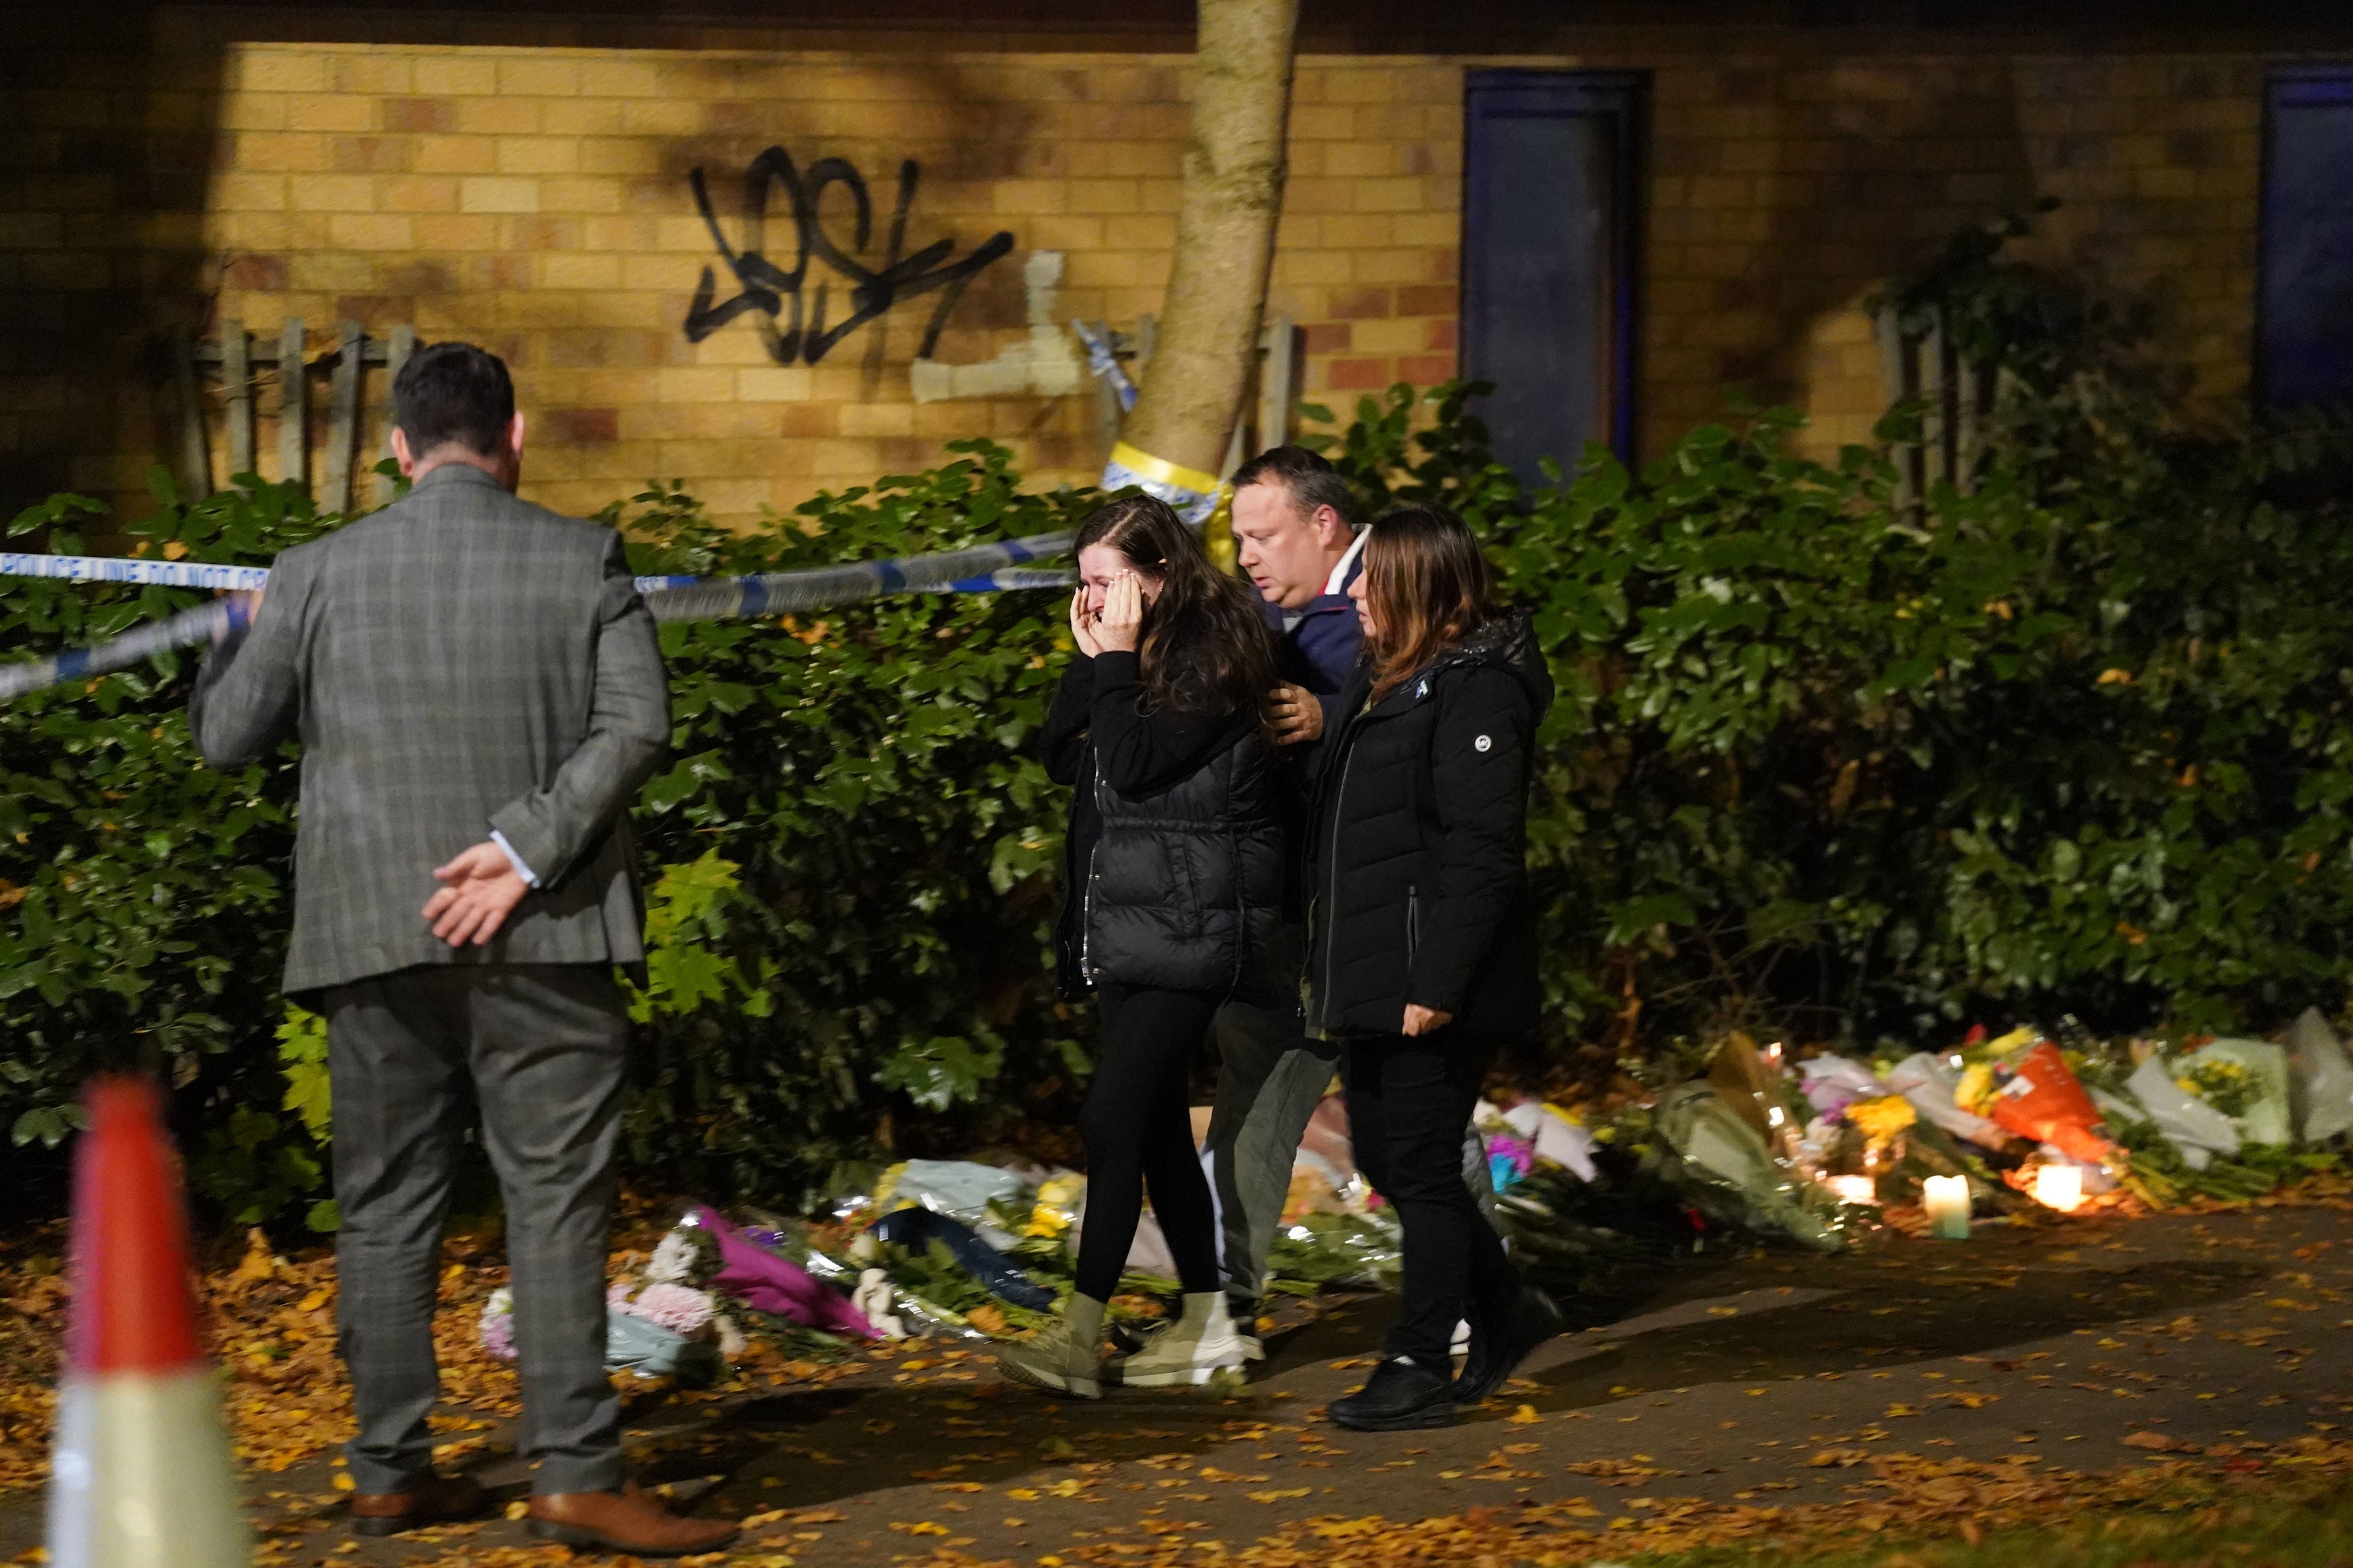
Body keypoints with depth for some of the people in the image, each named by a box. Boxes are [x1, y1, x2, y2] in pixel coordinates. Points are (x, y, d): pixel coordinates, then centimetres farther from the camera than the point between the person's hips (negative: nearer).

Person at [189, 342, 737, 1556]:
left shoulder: (317, 574, 3)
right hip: (540, 935, -2)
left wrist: (244, 638, 29)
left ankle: (390, 1471, 15)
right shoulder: (581, 560, -1)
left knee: (386, 1206, 11)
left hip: (373, 939, 2)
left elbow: (224, 737, 10)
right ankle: (575, 1476, -9)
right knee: (555, 1198, -3)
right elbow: (636, 726, -11)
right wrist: (529, 849, -13)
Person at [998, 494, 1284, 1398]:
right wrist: (1090, 659, 1)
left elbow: (1134, 765, -20)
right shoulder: (1133, 655, 14)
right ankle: (1206, 1323, 17)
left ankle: (1081, 1333, -18)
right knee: (1156, 1124, 10)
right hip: (1126, 924, 9)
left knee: (1115, 1117, -15)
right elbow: (1063, 757, 10)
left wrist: (1119, 660, -15)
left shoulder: (1209, 653, -12)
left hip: (1188, 926, -9)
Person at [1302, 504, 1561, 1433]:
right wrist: (1334, 972, 19)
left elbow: (1481, 851, -20)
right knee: (1383, 1157, 14)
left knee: (1422, 1167, -2)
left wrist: (1437, 982, -23)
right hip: (1374, 978, 10)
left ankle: (1420, 1367, 6)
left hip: (1436, 989, -10)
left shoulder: (1475, 691, -15)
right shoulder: (1387, 680, 16)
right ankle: (1504, 1310, 29)